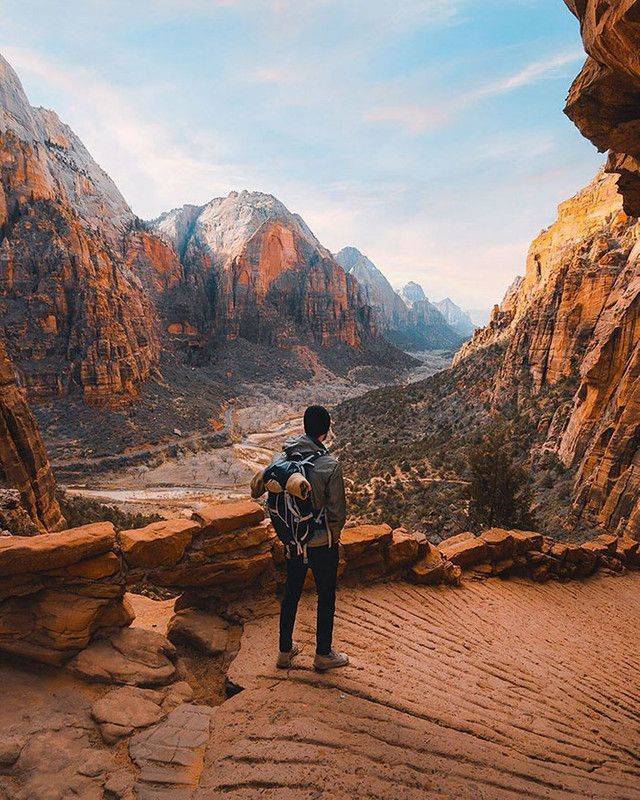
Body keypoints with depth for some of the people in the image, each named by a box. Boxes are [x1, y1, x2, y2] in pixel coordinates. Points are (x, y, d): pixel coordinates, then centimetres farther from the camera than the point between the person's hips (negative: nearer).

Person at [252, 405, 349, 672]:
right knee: (326, 597, 15)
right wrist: (335, 537, 3)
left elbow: (256, 488, 2)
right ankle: (323, 655, 30)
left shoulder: (281, 458, -7)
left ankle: (285, 651, 36)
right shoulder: (330, 466, -21)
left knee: (291, 593, 21)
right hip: (322, 543, -4)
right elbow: (337, 510, -15)